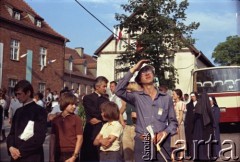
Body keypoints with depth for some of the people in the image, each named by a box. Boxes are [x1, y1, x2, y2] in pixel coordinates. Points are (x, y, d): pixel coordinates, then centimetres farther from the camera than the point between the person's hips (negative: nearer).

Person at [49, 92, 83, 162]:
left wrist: (74, 156, -12)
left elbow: (79, 138, -5)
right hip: (58, 155, 3)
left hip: (71, 154, -3)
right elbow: (53, 138, 9)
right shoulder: (55, 119, 8)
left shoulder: (76, 119, -2)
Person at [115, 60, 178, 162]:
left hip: (162, 143, 1)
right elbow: (119, 91, -12)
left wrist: (165, 132, -12)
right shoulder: (137, 97, 4)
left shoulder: (166, 98, 7)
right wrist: (133, 70, -7)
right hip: (142, 143, -1)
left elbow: (173, 122, 10)